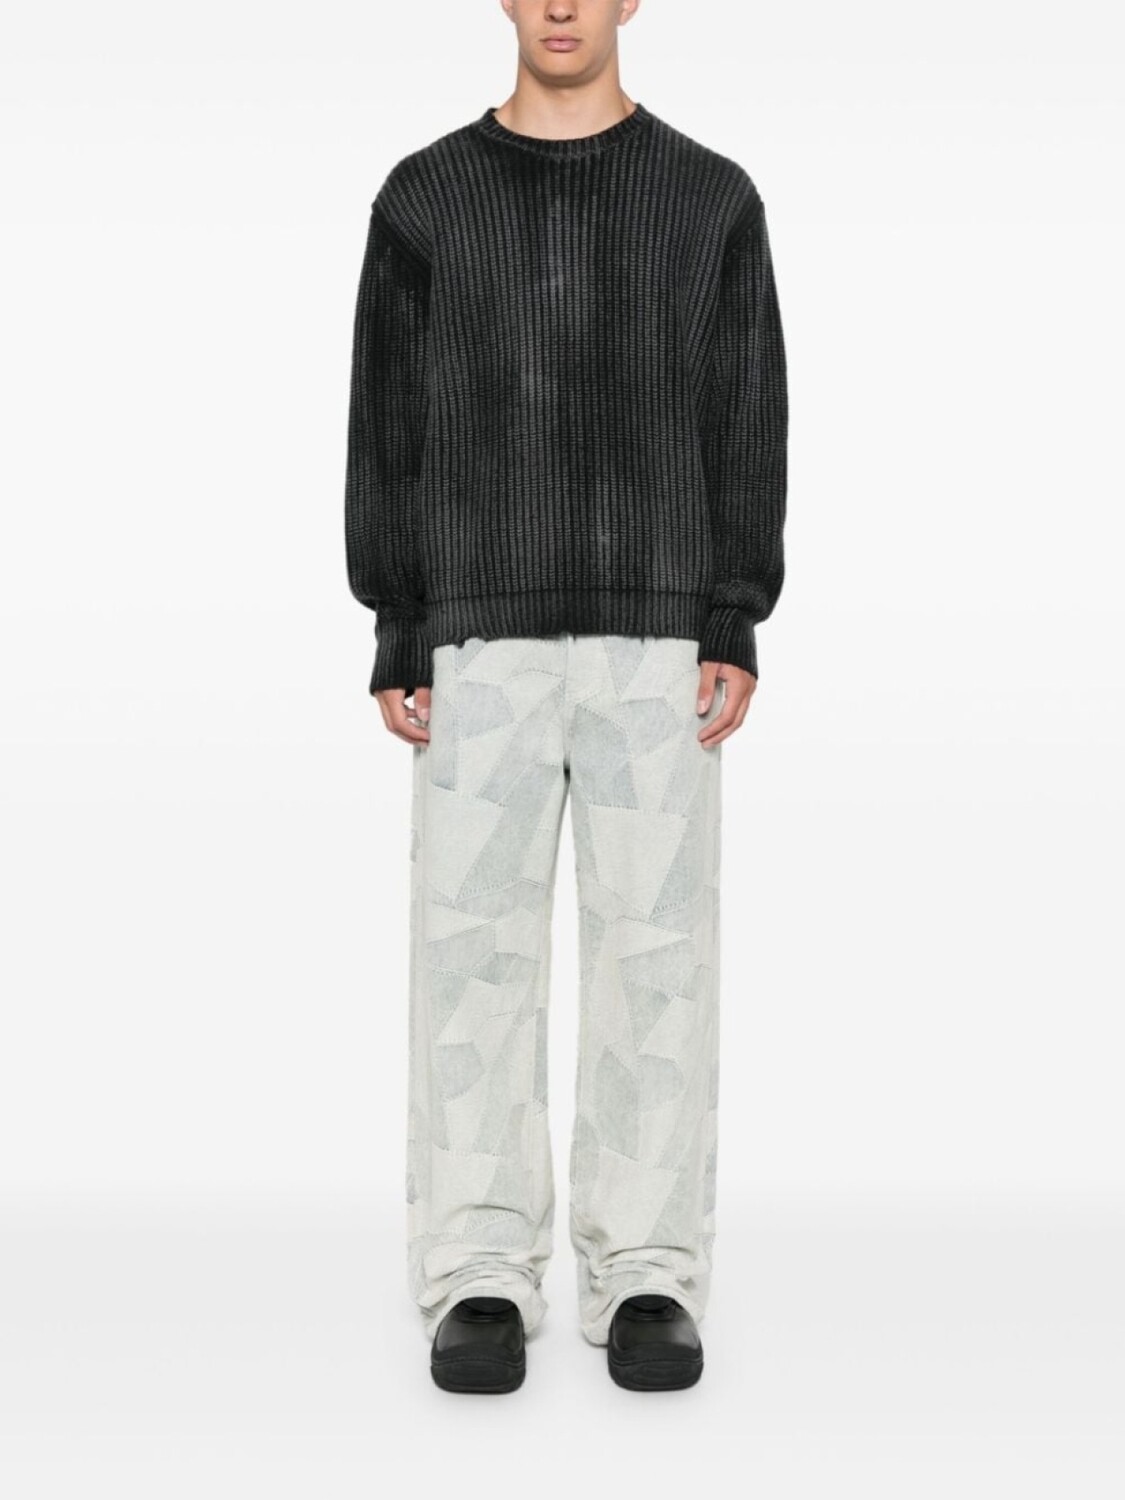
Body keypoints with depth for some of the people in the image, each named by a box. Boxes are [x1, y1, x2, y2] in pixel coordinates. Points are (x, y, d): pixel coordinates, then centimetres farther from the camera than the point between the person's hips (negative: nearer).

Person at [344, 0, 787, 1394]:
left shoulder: (711, 198, 9)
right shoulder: (424, 198, 9)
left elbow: (745, 425, 4)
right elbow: (389, 425, 6)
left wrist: (737, 635, -7)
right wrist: (396, 642, -3)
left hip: (656, 631, 0)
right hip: (483, 633, 0)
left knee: (654, 946, -3)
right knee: (473, 945, -5)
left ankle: (645, 1281, 6)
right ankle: (482, 1286, 4)